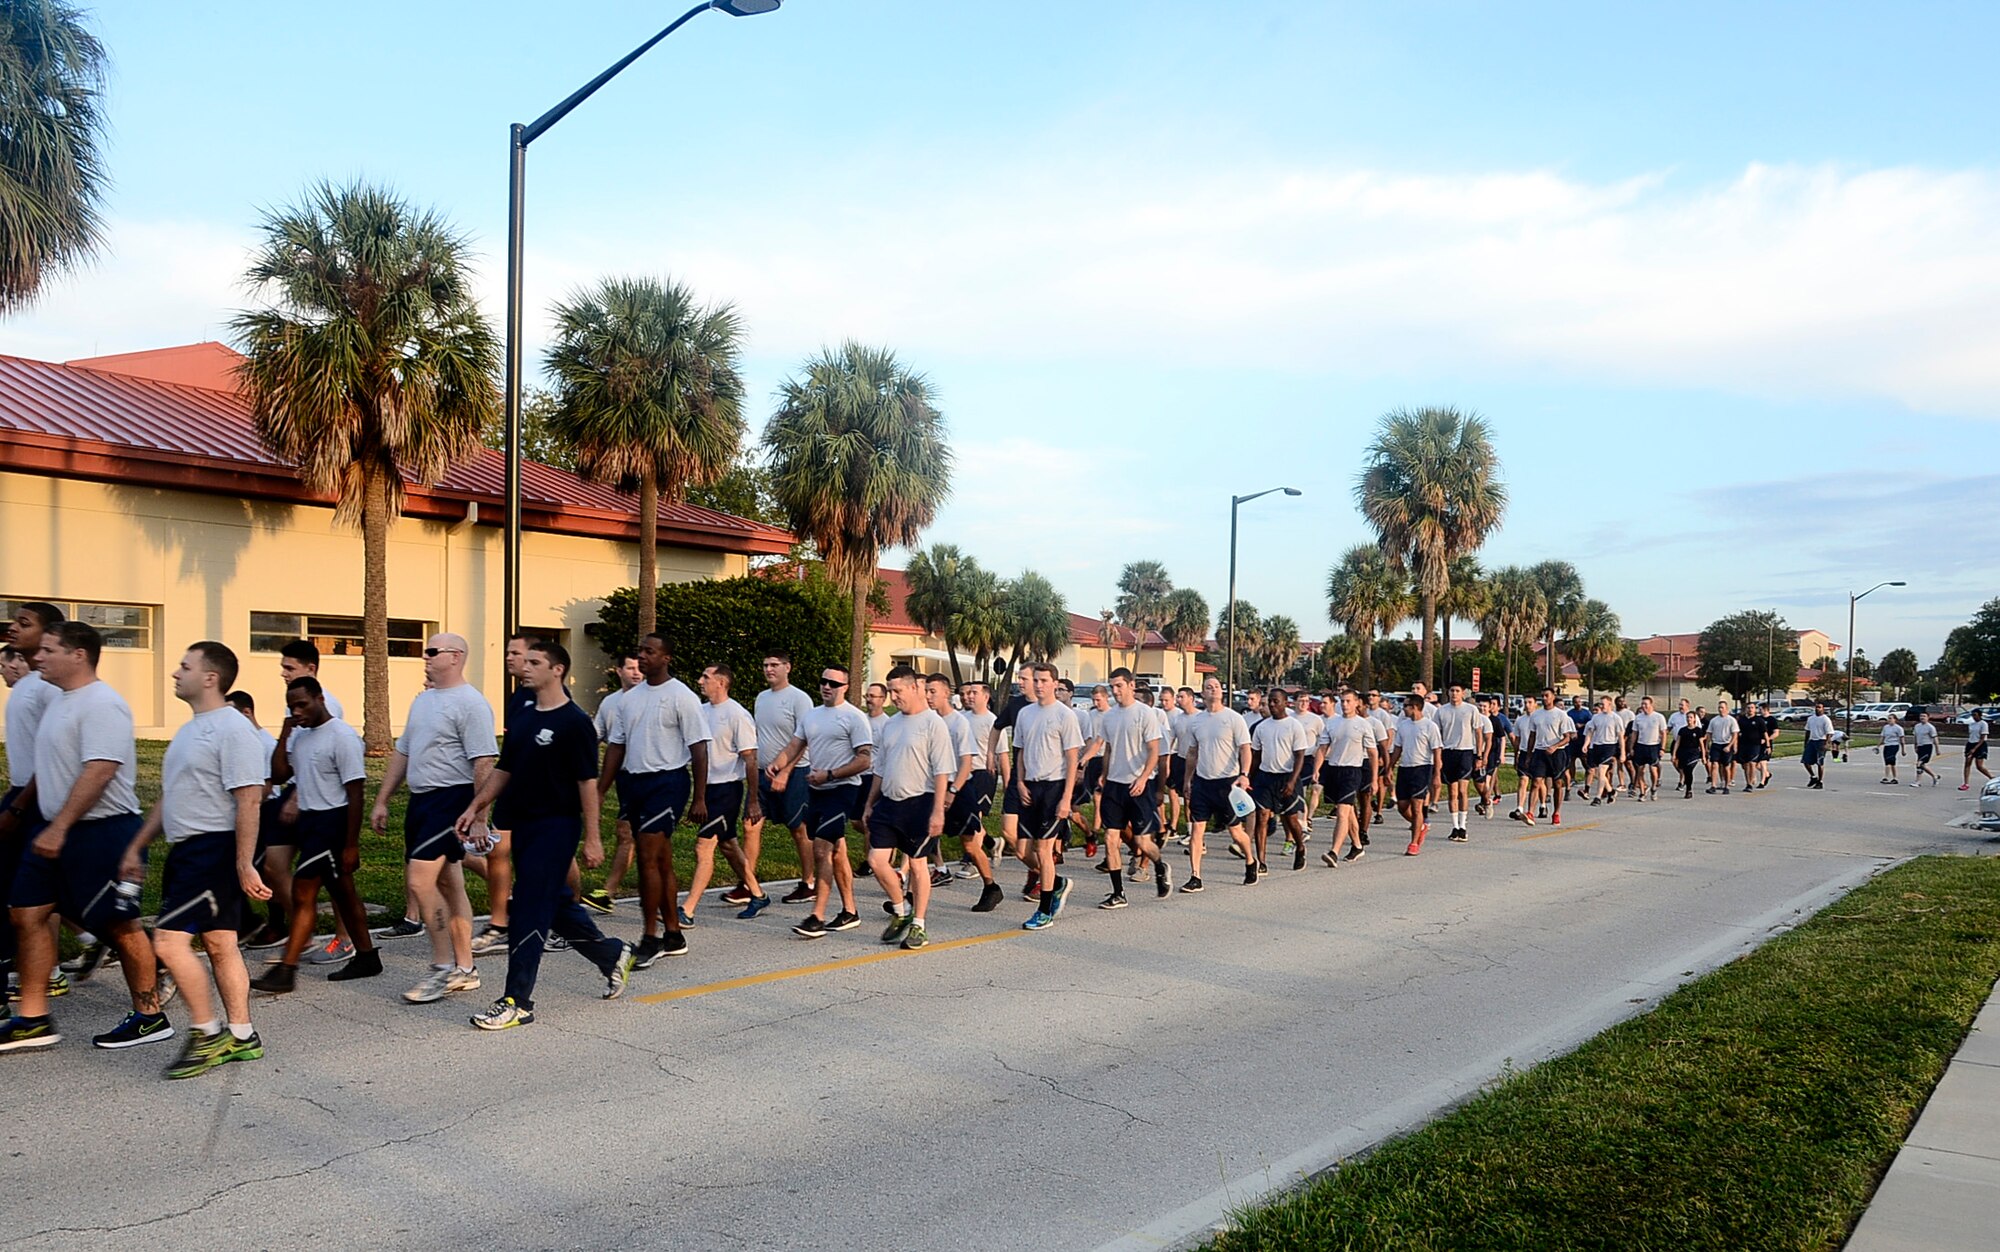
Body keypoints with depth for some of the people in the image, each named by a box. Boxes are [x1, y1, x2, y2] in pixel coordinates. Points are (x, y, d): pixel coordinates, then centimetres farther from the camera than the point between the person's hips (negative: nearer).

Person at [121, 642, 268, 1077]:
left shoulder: (233, 730, -15)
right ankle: (241, 1037, 17)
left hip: (214, 850, -10)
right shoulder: (191, 730, 17)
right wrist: (136, 848, 21)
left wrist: (244, 865, -23)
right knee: (220, 945, 11)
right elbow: (169, 798, 24)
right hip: (187, 851, 10)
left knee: (169, 940, -12)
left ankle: (207, 1033, 1)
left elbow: (249, 800, -21)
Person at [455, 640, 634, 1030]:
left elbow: (587, 782, -13)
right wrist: (475, 807, 9)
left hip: (556, 826, -8)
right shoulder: (522, 717, 11)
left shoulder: (574, 722, -12)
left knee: (529, 910, -7)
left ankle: (517, 1002, 0)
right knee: (555, 902, 16)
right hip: (522, 823, 8)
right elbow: (503, 769, 18)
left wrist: (592, 839, -15)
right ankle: (612, 955, 35)